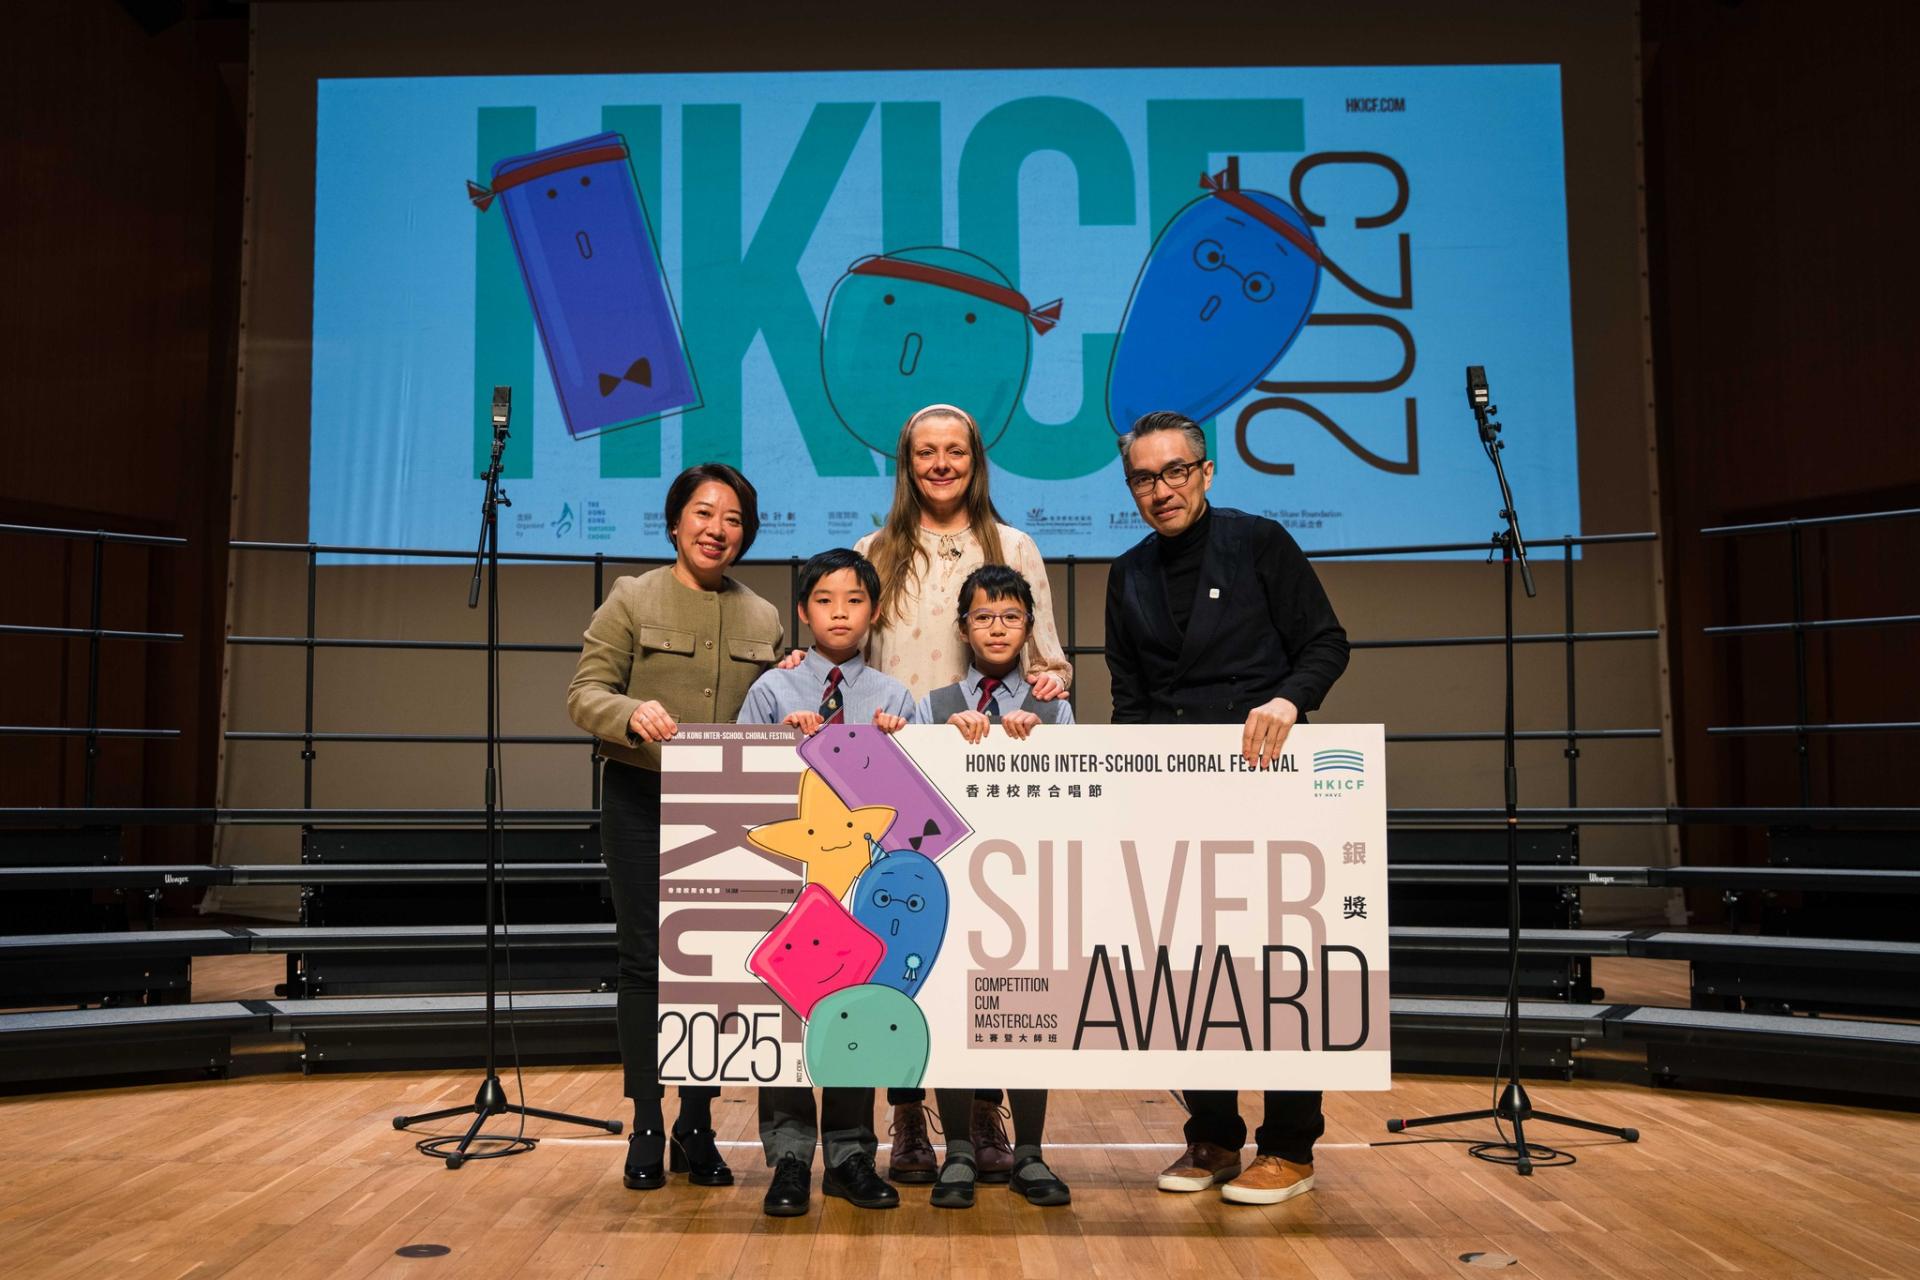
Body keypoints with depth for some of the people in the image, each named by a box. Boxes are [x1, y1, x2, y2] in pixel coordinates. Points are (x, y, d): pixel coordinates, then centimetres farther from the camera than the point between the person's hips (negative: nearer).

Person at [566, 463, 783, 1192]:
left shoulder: (764, 619, 11)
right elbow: (584, 693, -6)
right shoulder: (632, 599, 1)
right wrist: (633, 713, -25)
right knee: (645, 959, 1)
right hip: (642, 802, -2)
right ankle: (646, 1127, 13)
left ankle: (697, 1125, 18)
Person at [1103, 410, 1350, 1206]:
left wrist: (1288, 700, -22)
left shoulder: (1259, 543, -1)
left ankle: (1289, 1148, 13)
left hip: (1262, 778, -4)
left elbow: (1327, 643, -3)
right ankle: (1212, 1139, 19)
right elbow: (1128, 693, 14)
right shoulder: (1129, 576, 12)